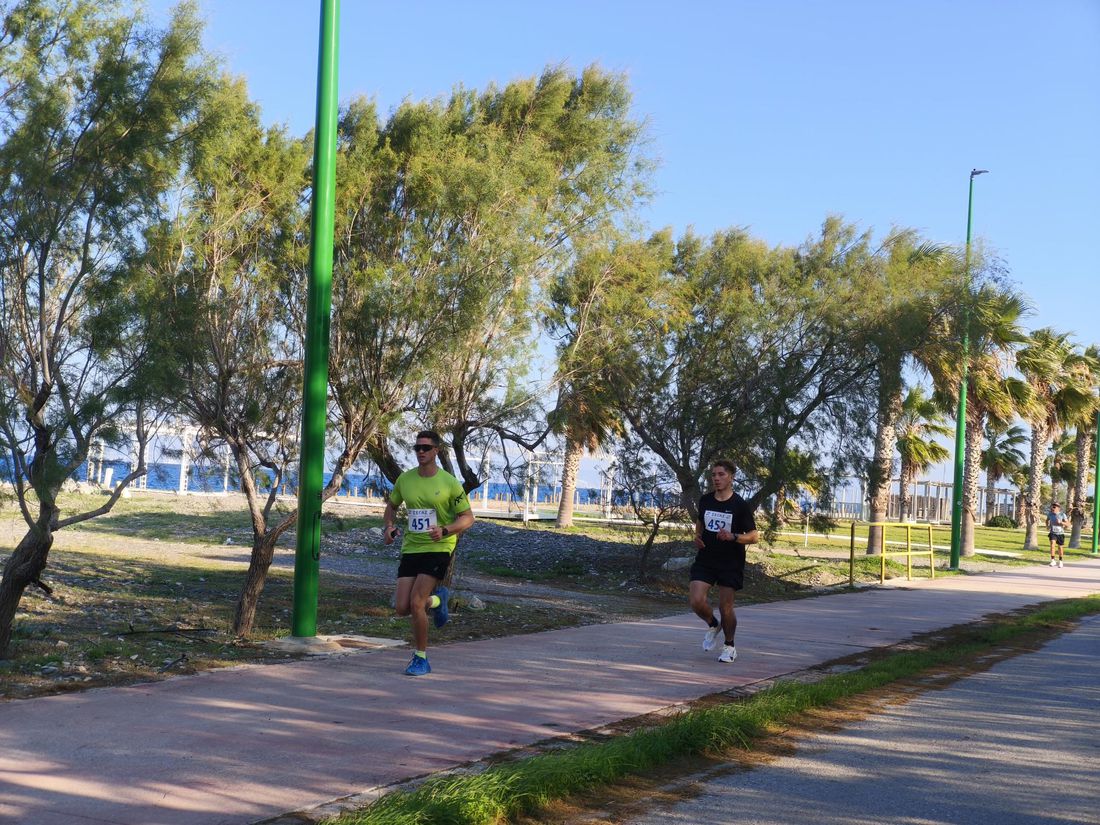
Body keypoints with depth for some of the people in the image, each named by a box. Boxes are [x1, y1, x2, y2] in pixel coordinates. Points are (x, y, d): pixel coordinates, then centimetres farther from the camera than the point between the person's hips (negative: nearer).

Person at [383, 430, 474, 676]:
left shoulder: (449, 483, -7)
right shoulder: (405, 479, 5)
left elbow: (468, 517, -4)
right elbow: (392, 505, 22)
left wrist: (445, 531, -21)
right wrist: (388, 527, 3)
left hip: (439, 548, -5)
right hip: (411, 548, 5)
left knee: (416, 603, -17)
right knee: (402, 608, -1)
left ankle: (421, 659, 0)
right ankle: (436, 600, 32)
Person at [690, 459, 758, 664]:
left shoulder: (740, 505, -9)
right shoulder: (705, 501, 4)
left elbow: (754, 536, -8)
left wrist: (733, 537, -25)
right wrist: (697, 536, 4)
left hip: (730, 564, -3)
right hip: (705, 560, 3)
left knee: (725, 607, 0)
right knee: (697, 602, -11)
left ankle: (729, 646, 24)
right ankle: (713, 626, 22)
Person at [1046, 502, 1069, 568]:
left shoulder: (1062, 515, -8)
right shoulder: (1050, 514, 0)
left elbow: (1067, 523, -7)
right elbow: (1047, 520, 21)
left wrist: (1061, 522, -23)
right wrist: (1047, 526, 5)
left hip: (1060, 533, -1)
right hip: (1052, 533, 1)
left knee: (1060, 547, 9)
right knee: (1052, 544, -22)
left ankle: (1060, 561, 29)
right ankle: (1052, 560, -17)